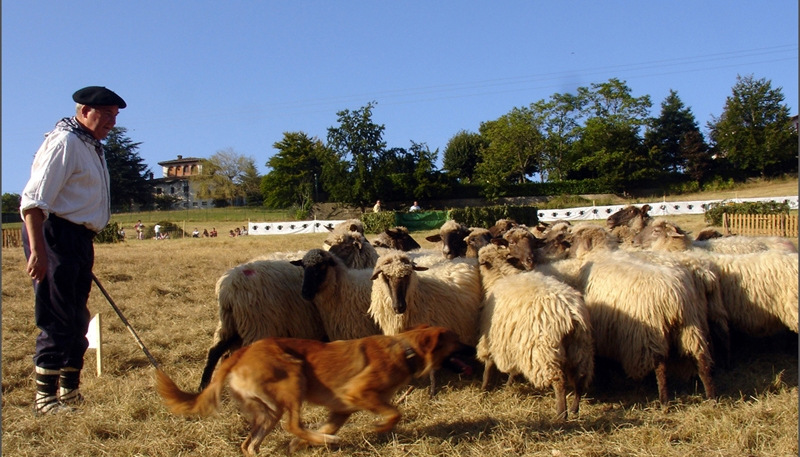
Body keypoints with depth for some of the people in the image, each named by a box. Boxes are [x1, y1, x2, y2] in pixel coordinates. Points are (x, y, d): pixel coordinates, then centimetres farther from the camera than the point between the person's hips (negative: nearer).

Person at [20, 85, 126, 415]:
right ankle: (45, 398, 4)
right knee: (57, 322, -6)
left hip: (79, 238, 10)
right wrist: (38, 251, -26)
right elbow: (33, 200, -19)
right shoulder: (64, 142, -12)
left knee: (77, 321, 15)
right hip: (55, 236, -10)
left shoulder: (92, 146, 18)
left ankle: (69, 393, 26)